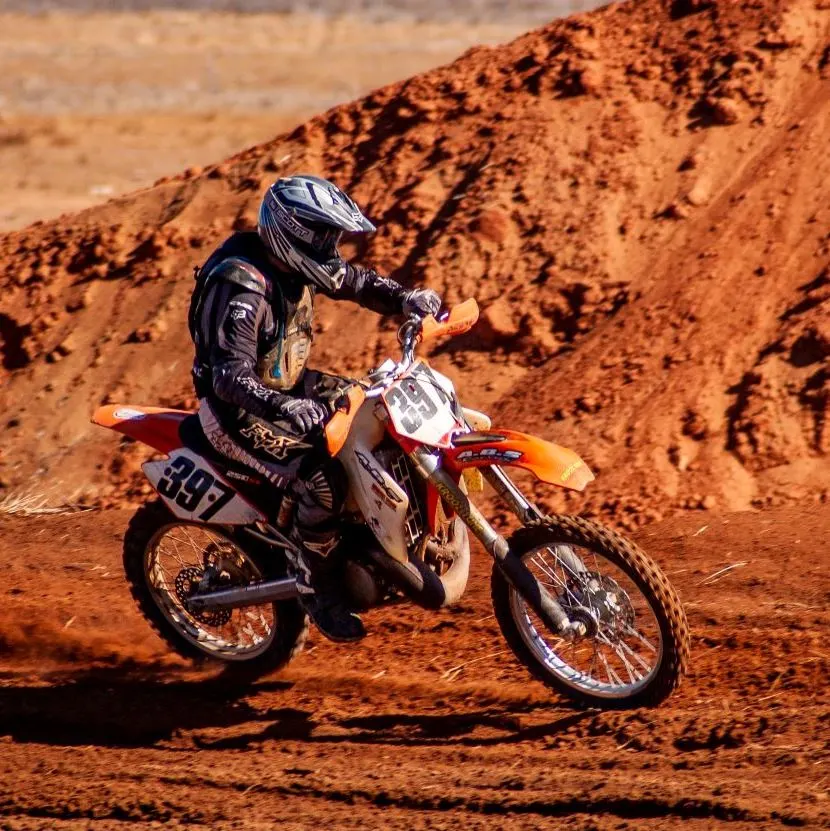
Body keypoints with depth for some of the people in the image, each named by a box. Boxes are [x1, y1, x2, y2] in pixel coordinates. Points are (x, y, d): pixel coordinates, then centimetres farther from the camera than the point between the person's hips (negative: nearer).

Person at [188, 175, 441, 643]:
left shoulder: (296, 261, -2)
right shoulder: (243, 289, -30)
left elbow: (352, 280, 14)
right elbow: (230, 376, -37)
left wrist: (406, 299, -6)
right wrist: (284, 408, -55)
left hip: (289, 385, 10)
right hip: (238, 411, -10)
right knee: (323, 477, -28)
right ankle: (316, 590, -10)